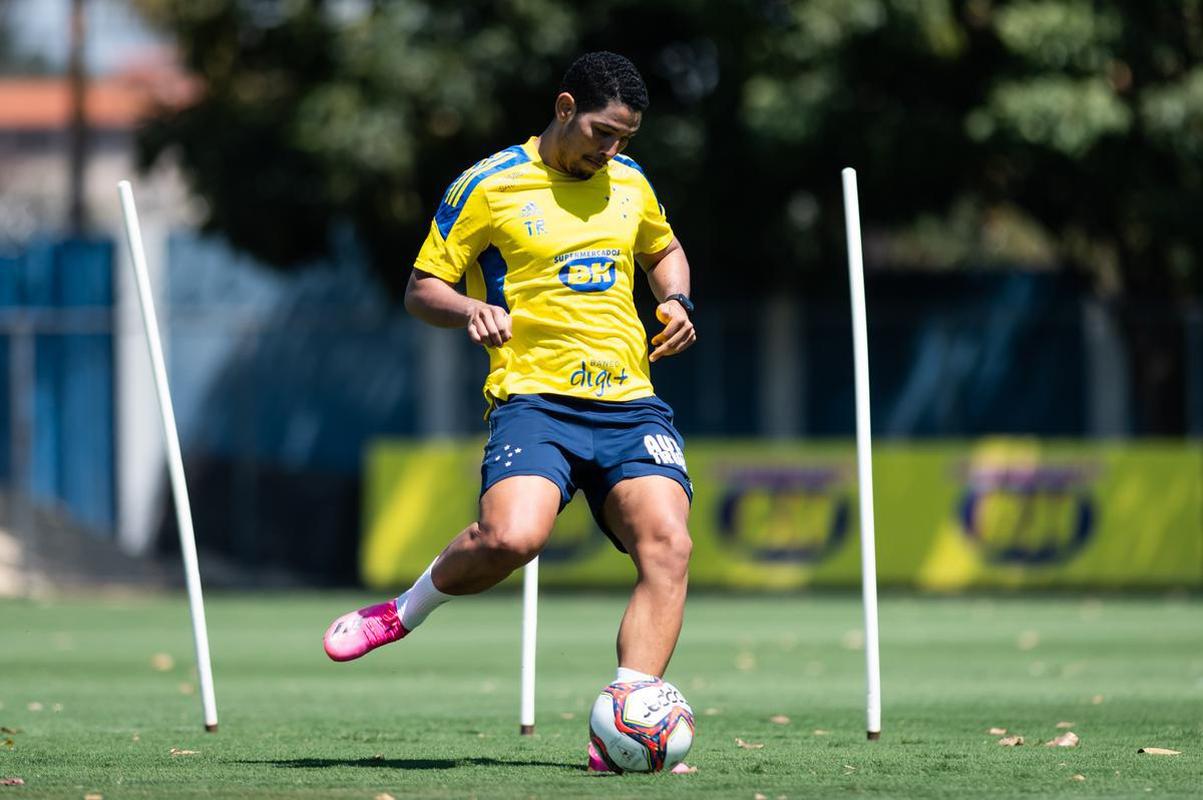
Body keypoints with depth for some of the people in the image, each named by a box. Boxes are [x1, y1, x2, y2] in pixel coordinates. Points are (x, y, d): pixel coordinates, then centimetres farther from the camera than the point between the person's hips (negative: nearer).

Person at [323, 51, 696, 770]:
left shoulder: (628, 182, 15)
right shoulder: (491, 186, 0)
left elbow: (664, 251, 36)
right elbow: (422, 288, 4)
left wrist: (676, 302, 14)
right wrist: (470, 309, -17)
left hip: (632, 403, 5)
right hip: (535, 399, -5)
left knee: (668, 546, -18)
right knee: (510, 538, -31)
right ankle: (405, 613, 1)